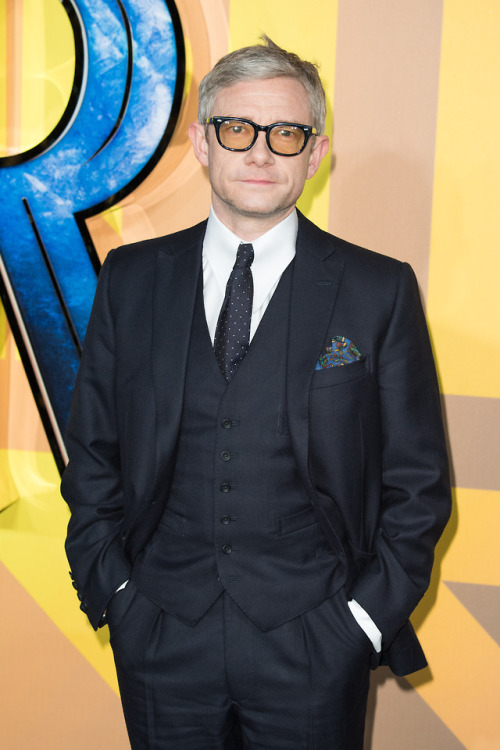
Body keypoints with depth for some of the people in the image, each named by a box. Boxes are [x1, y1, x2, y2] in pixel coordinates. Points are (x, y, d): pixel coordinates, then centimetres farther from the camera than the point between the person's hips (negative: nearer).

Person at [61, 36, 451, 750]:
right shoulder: (132, 279, 3)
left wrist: (366, 617, -6)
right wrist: (112, 589, 0)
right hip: (161, 642, 2)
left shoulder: (379, 291, -3)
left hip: (315, 645, -1)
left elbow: (416, 481, 0)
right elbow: (92, 451, 7)